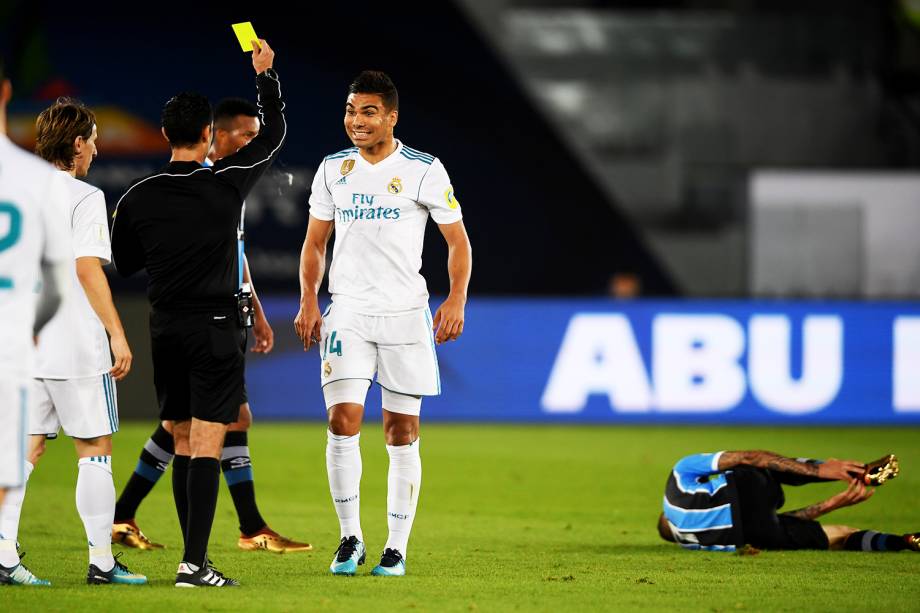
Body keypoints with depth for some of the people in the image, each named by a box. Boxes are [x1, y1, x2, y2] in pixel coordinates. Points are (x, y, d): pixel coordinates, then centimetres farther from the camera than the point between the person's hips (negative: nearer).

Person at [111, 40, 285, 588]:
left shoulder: (138, 199, -2)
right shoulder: (226, 185, -8)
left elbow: (125, 263, 12)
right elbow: (274, 133, 7)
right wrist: (266, 74, 19)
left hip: (166, 329, 4)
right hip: (216, 326, -4)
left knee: (183, 445, 13)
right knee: (206, 445, -7)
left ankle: (195, 558, 17)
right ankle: (194, 564, -14)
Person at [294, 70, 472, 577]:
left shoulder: (423, 171, -3)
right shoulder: (333, 170, 7)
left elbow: (457, 240, 1)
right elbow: (315, 242, 15)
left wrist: (456, 299, -11)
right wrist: (308, 301, 3)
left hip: (405, 312, -2)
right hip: (347, 311, 2)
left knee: (402, 431, 1)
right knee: (343, 420, -11)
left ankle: (397, 548, 8)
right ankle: (350, 537, 1)